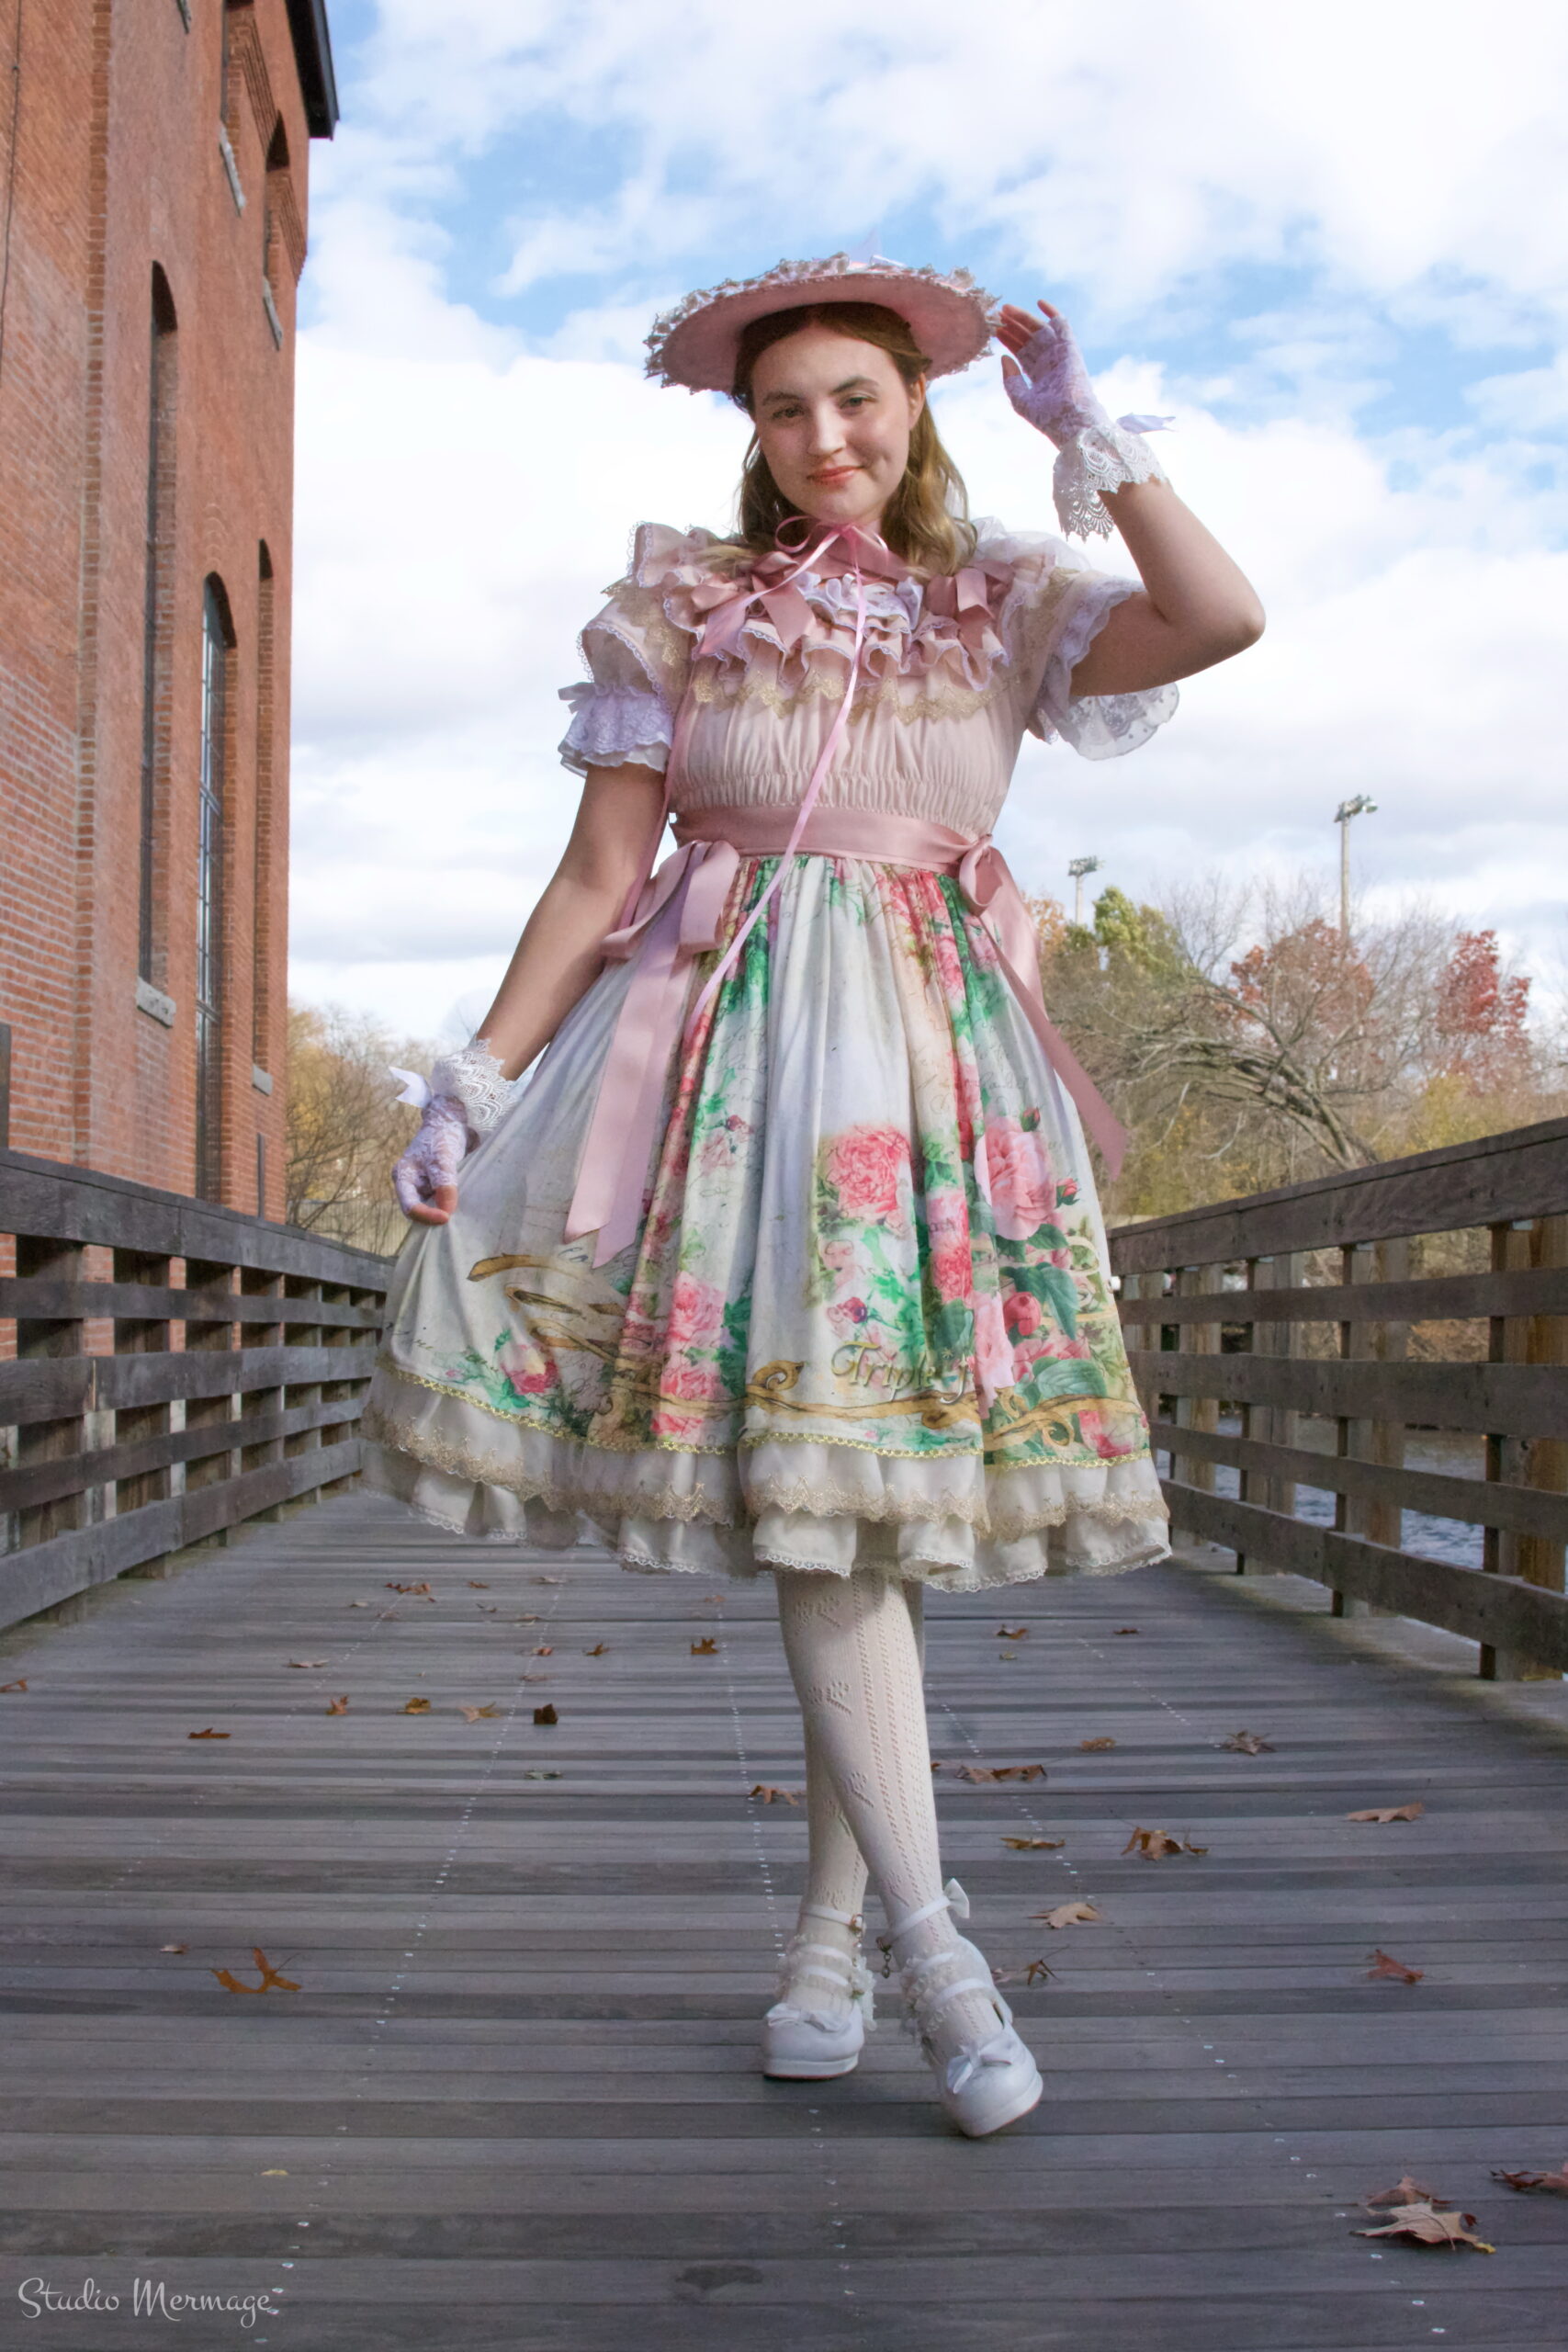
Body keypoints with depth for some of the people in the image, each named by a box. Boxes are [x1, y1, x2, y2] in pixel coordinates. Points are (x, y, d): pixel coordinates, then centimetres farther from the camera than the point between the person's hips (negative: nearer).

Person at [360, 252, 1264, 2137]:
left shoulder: (999, 609, 10)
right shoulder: (680, 614, 8)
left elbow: (1222, 618, -7)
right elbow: (596, 880, 5)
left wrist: (1083, 430, 2)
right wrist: (476, 1082, -2)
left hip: (938, 1066, 2)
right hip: (736, 1058, -1)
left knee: (880, 1505, 1)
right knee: (809, 1499, -11)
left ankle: (825, 1943, 16)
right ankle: (932, 1946, -4)